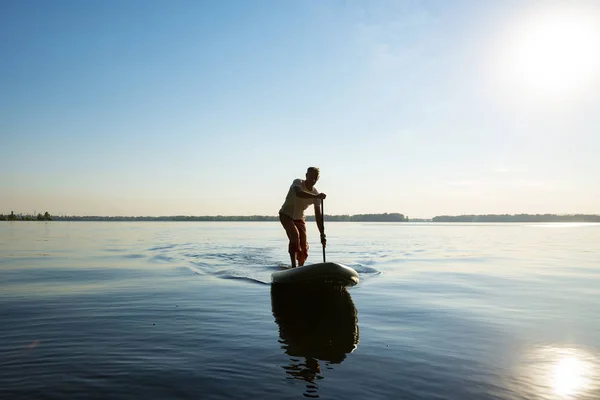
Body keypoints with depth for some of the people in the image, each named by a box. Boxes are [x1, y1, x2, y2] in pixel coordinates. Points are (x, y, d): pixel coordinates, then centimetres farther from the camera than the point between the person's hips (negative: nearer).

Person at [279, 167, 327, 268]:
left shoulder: (316, 194, -11)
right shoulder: (298, 183, -21)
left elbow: (318, 216, -10)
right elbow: (299, 193, -47)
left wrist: (322, 235, -17)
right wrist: (316, 196, -60)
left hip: (299, 218, 5)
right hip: (286, 215, -5)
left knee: (304, 246, 1)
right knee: (295, 235, -30)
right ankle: (293, 266, -27)